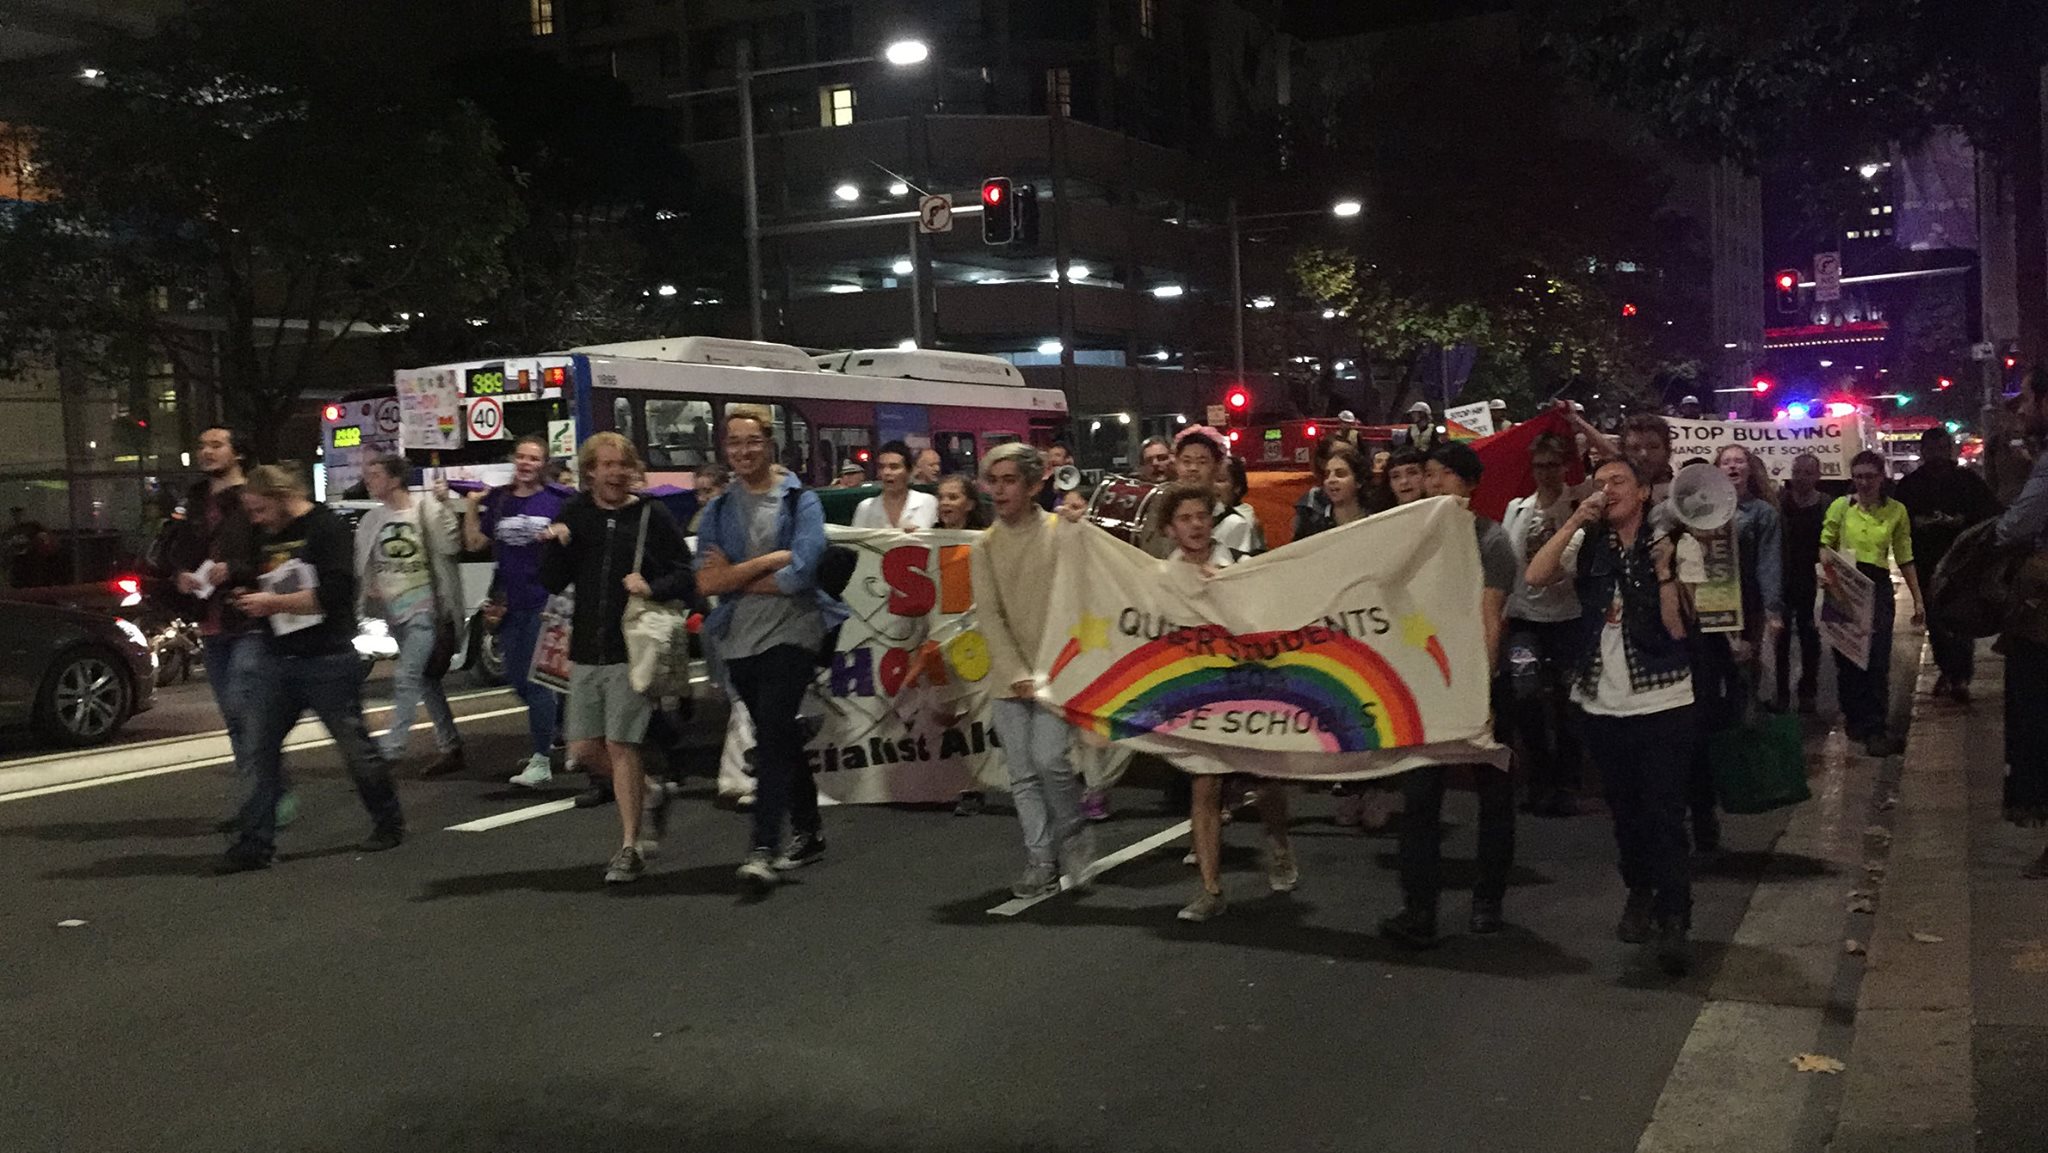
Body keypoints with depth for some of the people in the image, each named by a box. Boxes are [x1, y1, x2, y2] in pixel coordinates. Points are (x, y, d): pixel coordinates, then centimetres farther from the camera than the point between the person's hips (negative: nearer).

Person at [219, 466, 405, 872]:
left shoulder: (326, 529, -10)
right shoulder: (265, 536, 13)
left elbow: (334, 593, -20)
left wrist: (273, 602, -17)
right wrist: (249, 598, 4)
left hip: (326, 659, -6)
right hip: (276, 658, 7)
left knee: (356, 747, 5)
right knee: (260, 750, 0)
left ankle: (389, 823, 22)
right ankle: (254, 843, 3)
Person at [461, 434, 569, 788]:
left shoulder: (557, 501, -3)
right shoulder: (497, 500, 8)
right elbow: (474, 543, 8)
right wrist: (471, 506, -1)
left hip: (544, 601, -5)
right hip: (511, 603, 5)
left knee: (537, 678, -9)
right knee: (518, 679, 13)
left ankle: (541, 760, -4)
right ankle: (549, 735, 35)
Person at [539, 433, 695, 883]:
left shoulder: (652, 516, -3)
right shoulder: (574, 516, 8)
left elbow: (687, 575, -2)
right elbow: (552, 584, 6)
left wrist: (653, 588, -20)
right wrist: (556, 546, -11)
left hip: (632, 650, -5)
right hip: (586, 652, 5)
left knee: (621, 746, -6)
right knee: (584, 750, 7)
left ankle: (630, 847, 5)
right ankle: (650, 794, 32)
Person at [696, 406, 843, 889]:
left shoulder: (801, 502, -2)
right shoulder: (719, 510, 8)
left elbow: (800, 572, -16)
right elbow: (705, 581, -4)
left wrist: (735, 576, -7)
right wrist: (768, 561, -12)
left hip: (791, 634, -5)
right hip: (740, 640, 5)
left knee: (773, 734, -15)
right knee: (780, 736, 15)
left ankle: (764, 848, -16)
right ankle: (808, 831, 29)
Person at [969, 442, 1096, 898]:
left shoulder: (1061, 532, -2)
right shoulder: (985, 546, 7)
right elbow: (989, 616, 1)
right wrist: (1016, 675, -9)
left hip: (1056, 672, -3)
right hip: (1010, 677, 4)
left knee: (1049, 758, -15)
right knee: (1022, 775, 4)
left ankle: (1073, 835, 11)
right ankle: (1040, 860, 15)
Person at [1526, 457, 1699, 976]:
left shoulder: (1671, 543, -4)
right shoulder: (1589, 544, 5)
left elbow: (1679, 627, -9)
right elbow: (1535, 576, -12)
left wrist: (1664, 570, -21)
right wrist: (1575, 522, -14)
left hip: (1662, 703, -4)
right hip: (1602, 703, 4)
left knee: (1664, 814, -7)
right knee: (1624, 809, 16)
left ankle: (1673, 922, -2)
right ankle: (1640, 894, 35)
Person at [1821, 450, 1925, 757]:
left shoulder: (1896, 510, 4)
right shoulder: (1840, 506, 1)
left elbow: (1905, 557, 9)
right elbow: (1825, 544, 7)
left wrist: (1918, 599, 9)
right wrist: (1823, 570, -14)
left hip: (1878, 588, 0)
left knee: (1877, 660, -7)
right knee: (1846, 658, 8)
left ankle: (1874, 731, -6)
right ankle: (1854, 718, 25)